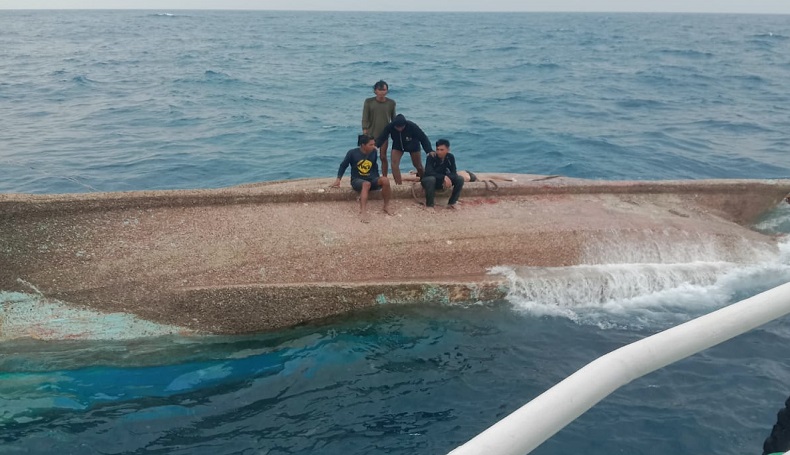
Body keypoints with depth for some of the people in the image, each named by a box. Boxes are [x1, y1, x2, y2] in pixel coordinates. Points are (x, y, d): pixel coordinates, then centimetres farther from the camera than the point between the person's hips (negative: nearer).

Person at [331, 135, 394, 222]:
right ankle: (363, 212, -53)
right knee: (366, 184, -40)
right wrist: (338, 179, -2)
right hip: (357, 180, -4)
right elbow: (343, 165, 5)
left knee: (385, 180, -28)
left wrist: (379, 181, 15)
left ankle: (386, 206, -10)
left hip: (372, 179, 4)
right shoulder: (352, 153, -7)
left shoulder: (374, 152, 2)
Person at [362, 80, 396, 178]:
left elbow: (393, 119, 10)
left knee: (383, 156, 4)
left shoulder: (391, 103, 0)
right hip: (371, 134, -1)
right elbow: (365, 119, -5)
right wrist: (365, 133, -11)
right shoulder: (368, 102, -4)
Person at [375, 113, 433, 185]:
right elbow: (382, 137, -32)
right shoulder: (390, 127, -30)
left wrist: (429, 150, -44)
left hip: (412, 146, -1)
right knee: (394, 163, -18)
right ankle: (399, 184, -11)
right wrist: (375, 145, -53)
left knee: (418, 165, 7)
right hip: (398, 145, 1)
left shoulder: (412, 126, -34)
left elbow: (423, 138, -32)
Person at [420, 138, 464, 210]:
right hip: (428, 180, -5)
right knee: (431, 179, -40)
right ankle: (429, 205, -24)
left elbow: (454, 173, -11)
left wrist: (447, 179, -33)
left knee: (460, 179, -14)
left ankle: (451, 203, -4)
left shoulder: (450, 157, -8)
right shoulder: (431, 157, -22)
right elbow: (429, 172, -33)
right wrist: (444, 177, -41)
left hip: (441, 182, 5)